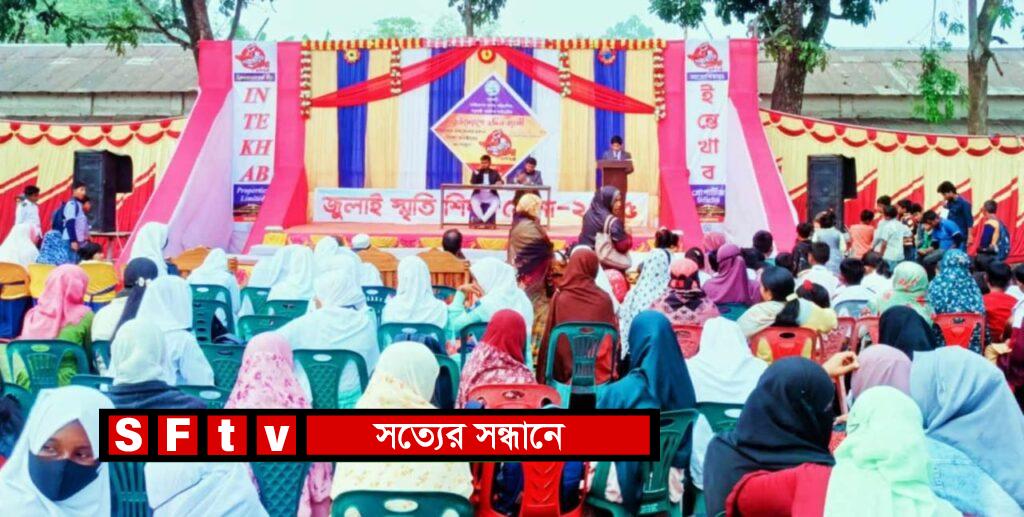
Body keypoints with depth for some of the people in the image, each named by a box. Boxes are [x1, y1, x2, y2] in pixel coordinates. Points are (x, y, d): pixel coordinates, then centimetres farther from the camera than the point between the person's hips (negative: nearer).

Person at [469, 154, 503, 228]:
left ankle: (483, 220, -28)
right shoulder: (477, 172, 10)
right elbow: (472, 182, -5)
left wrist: (499, 182, -24)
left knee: (496, 202, -33)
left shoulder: (494, 172, 12)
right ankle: (483, 220, -23)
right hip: (478, 194, 0)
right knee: (474, 202, -34)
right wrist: (477, 171, -11)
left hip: (491, 195, 0)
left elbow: (500, 182, 1)